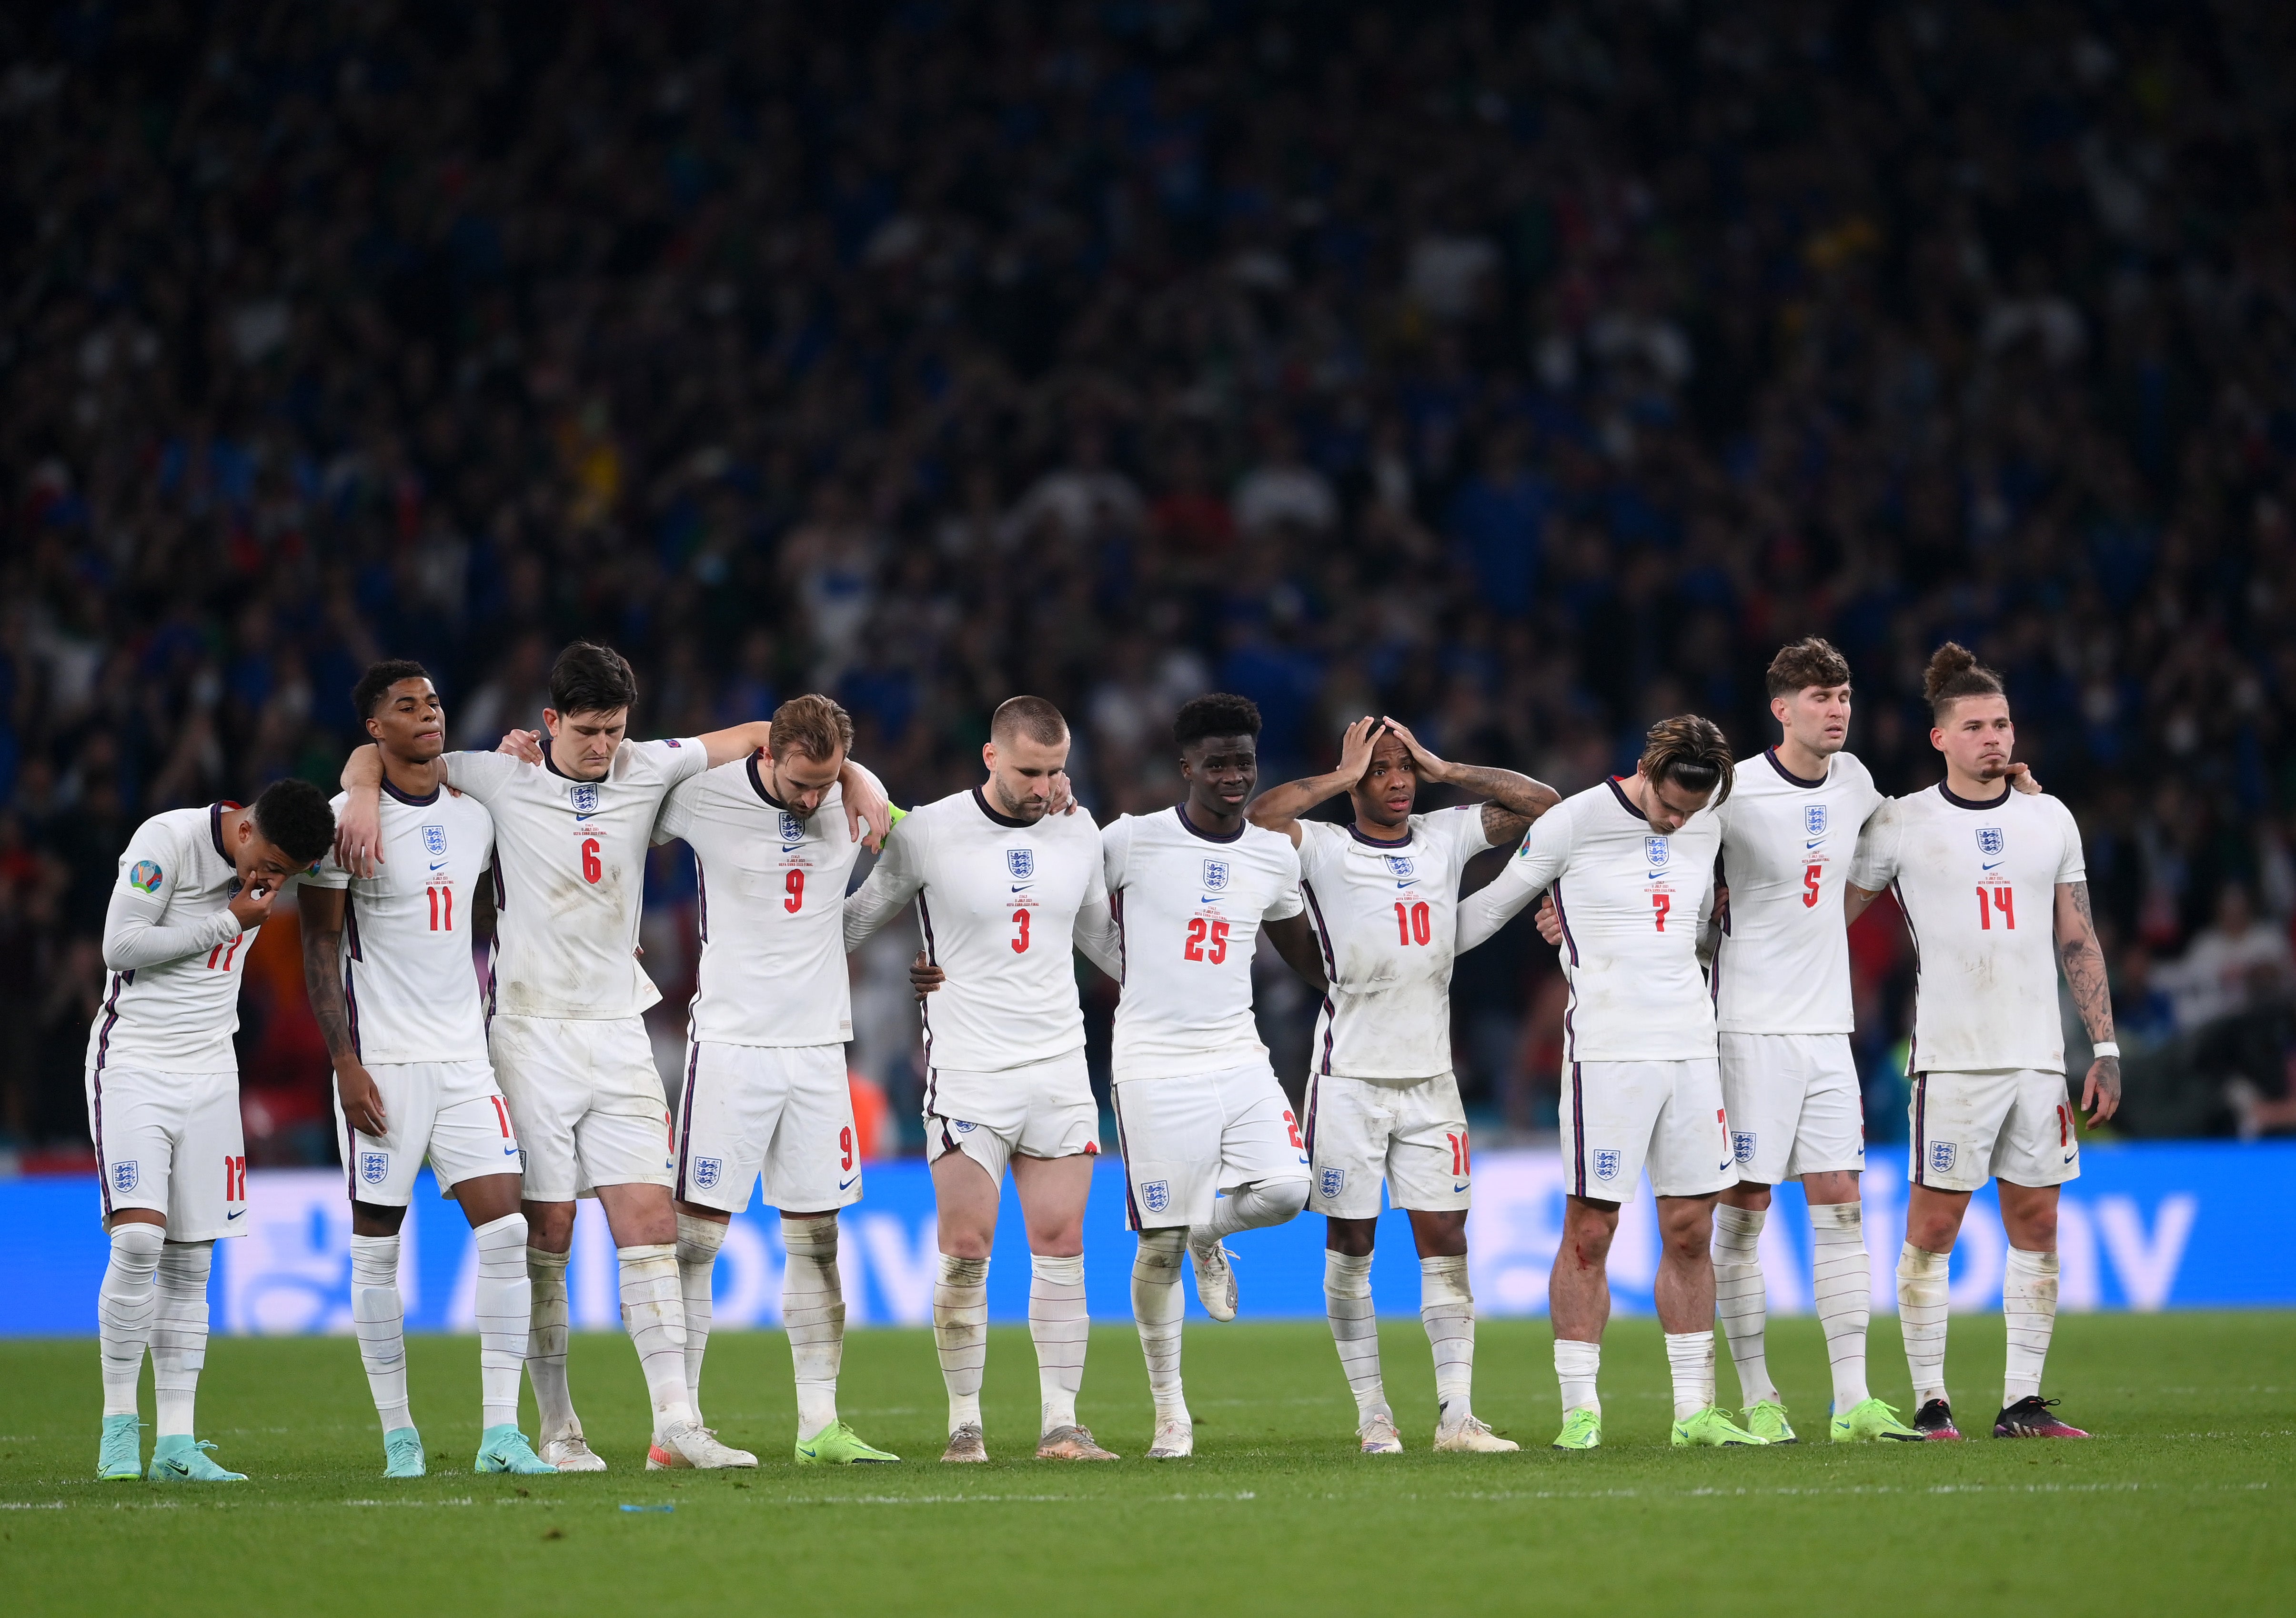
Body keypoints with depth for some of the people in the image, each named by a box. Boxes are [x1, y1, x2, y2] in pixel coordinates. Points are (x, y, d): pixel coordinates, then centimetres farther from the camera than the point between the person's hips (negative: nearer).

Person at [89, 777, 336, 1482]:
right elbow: (120, 948, -17)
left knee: (190, 1264, 1)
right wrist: (230, 921, -16)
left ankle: (176, 1443, 1)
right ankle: (118, 1427, -8)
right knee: (138, 1239, -18)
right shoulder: (168, 840, -15)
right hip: (134, 1061, -6)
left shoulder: (279, 859, 4)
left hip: (209, 1072, 6)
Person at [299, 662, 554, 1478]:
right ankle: (398, 1433, 10)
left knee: (506, 1230, -7)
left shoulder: (473, 816, 10)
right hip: (383, 1063, -5)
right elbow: (321, 946, -6)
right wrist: (345, 1061, -11)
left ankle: (500, 1431, -6)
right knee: (376, 1248, 1)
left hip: (465, 1057, 5)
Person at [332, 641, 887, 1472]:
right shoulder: (503, 780, -2)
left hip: (618, 1030, 3)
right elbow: (378, 754, 3)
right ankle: (559, 1431, 5)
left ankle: (676, 1422, -7)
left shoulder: (648, 770, 5)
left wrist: (853, 779, 2)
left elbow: (762, 735, 15)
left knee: (651, 1225, -5)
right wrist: (365, 796, -18)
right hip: (531, 1031, -3)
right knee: (545, 1236, -3)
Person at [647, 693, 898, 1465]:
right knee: (696, 1235, -7)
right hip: (731, 1041, -4)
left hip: (818, 1043, 4)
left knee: (817, 1240, 5)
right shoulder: (704, 795, -10)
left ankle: (819, 1425, 10)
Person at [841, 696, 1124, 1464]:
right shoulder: (929, 833, -5)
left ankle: (1061, 1422, 2)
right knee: (966, 1249, -8)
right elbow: (853, 923, 7)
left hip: (1059, 1068, 3)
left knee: (1061, 1246, -1)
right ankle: (965, 1423, 1)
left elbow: (1103, 940, 22)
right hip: (967, 1071, -3)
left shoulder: (1078, 833, 7)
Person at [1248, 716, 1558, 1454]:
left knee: (1445, 1240, -1)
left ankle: (1456, 1414, -3)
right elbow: (1257, 819, -24)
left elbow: (1540, 803, 9)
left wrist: (1444, 770, 1)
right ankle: (1372, 1414, 8)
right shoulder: (1324, 851, -6)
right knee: (1350, 1245, 2)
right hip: (1350, 1079, -4)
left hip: (1429, 1077, 4)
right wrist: (1343, 778, -13)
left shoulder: (1445, 838, 8)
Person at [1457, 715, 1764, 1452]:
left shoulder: (1706, 828, 8)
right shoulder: (1574, 823, -6)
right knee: (1589, 1233, -5)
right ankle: (1580, 1411, -1)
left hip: (1691, 1050, 5)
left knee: (1690, 1233, 6)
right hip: (1606, 1052, -5)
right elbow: (1491, 907, 6)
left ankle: (1694, 1410, 11)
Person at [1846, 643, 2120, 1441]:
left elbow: (2078, 942, 14)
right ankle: (1930, 1403, 0)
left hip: (2038, 1056, 4)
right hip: (1950, 1059, -4)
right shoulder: (1902, 823, 0)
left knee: (2036, 1228, 3)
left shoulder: (2049, 819, 11)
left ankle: (2023, 1403, 8)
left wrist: (2106, 1049, 9)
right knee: (1932, 1227, -6)